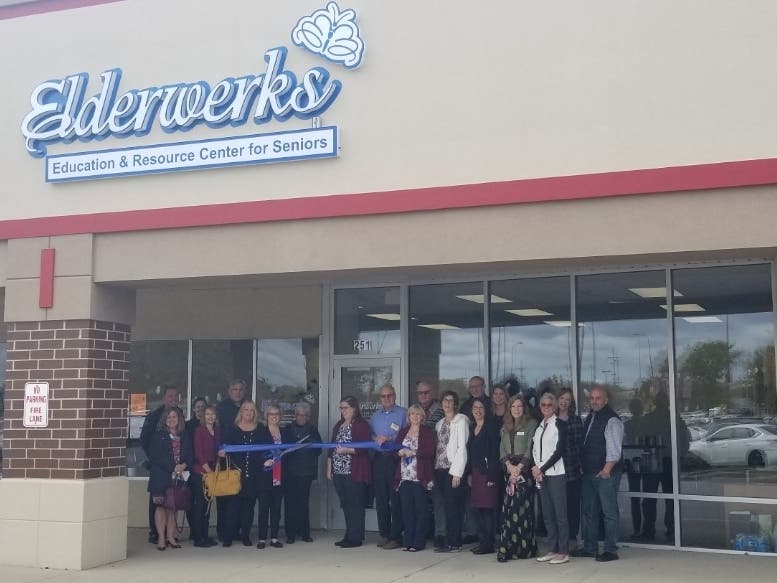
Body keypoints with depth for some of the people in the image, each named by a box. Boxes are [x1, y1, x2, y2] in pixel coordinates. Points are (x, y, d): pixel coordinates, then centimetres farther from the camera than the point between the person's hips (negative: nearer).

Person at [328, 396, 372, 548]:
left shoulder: (361, 425, -5)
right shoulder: (338, 426, 18)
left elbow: (364, 448, -12)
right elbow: (332, 447, 19)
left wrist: (347, 450, -21)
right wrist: (329, 468, 16)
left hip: (354, 473, -7)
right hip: (338, 472, 7)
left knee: (356, 505, -4)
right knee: (345, 505, 10)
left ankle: (356, 538, -1)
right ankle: (349, 536, 17)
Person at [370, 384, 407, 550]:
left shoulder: (403, 413, 1)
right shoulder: (375, 416, 19)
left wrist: (389, 438, -13)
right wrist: (375, 438, -5)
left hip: (395, 459, -5)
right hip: (379, 460, 5)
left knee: (396, 500, -6)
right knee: (380, 499, 6)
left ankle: (396, 536, -2)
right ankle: (384, 535, 14)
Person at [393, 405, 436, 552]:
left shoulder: (428, 433, 2)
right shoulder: (402, 432, 17)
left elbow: (430, 451, -9)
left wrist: (413, 452, -14)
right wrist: (400, 452, -7)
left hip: (420, 477, -4)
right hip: (404, 477, 4)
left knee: (421, 509, -3)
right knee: (406, 509, 4)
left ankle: (418, 542, 1)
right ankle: (408, 541, 10)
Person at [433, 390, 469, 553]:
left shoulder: (461, 421, -3)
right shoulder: (440, 423, 18)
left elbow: (462, 447, -9)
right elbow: (438, 447, 15)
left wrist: (457, 472, -14)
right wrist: (435, 470, 7)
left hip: (452, 469, -6)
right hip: (440, 468, 6)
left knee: (452, 507, -7)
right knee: (448, 507, 7)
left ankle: (452, 543, -5)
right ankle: (452, 542, 10)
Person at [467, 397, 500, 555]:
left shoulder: (490, 428, -7)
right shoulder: (473, 428, 15)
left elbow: (494, 453, -12)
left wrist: (492, 476, -17)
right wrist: (469, 473, 12)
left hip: (487, 473, -7)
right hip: (475, 473, 7)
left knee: (487, 509, -6)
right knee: (478, 508, 9)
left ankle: (488, 544, -2)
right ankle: (482, 541, 15)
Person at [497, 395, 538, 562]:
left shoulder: (531, 424, 2)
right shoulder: (505, 427, 18)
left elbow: (531, 448, -5)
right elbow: (502, 449, 12)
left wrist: (520, 466, -13)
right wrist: (509, 465, -5)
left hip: (524, 469, -4)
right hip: (510, 470, 4)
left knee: (520, 507, -9)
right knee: (509, 508, -3)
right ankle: (506, 548, -2)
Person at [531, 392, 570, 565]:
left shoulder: (559, 424, -4)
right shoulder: (538, 426, 15)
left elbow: (559, 450, -10)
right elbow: (533, 449, 14)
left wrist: (542, 468, -11)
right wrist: (535, 468, -3)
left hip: (556, 473, -6)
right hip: (540, 474, 6)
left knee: (560, 513, -5)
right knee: (547, 514, 8)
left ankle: (563, 552, -1)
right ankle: (553, 549, 15)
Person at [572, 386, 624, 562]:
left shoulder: (612, 420, -11)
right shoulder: (589, 418, 15)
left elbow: (614, 449, -18)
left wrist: (607, 469, -25)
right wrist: (582, 465, 16)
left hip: (605, 473, -9)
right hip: (589, 473, 9)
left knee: (609, 511, -3)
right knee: (589, 511, 14)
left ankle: (611, 550, 3)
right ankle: (590, 547, 23)